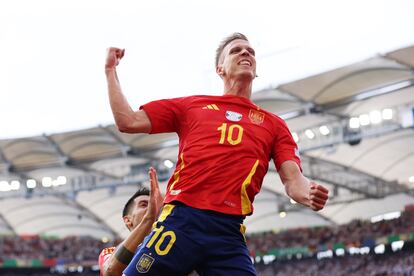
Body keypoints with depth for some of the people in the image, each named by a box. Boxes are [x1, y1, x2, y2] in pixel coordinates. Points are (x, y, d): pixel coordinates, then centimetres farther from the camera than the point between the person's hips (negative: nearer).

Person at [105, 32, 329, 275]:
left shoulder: (274, 125, 20)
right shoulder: (192, 105, 19)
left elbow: (293, 179, 8)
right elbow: (128, 122, 16)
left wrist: (309, 194, -15)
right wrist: (111, 70, 18)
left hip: (229, 233, 1)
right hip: (180, 221, -1)